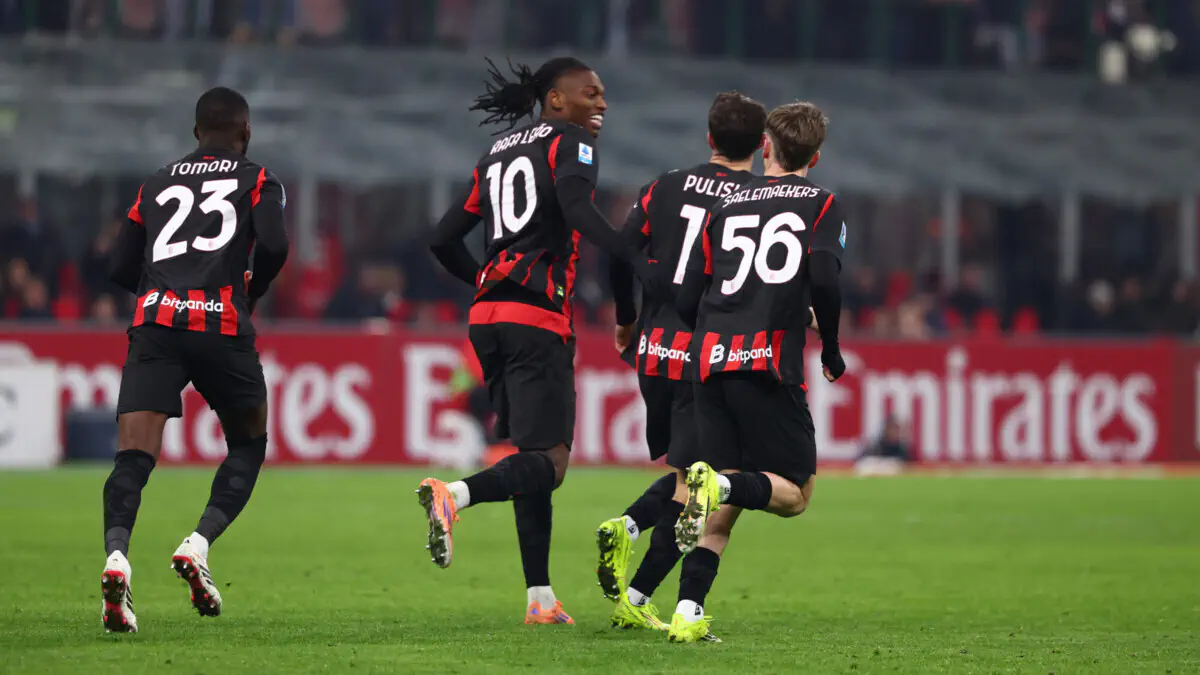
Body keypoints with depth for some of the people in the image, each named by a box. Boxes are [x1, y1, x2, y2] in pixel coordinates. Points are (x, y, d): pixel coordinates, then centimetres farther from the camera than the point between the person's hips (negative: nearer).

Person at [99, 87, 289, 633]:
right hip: (220, 325, -2)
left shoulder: (156, 184, 23)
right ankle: (198, 545, -5)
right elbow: (273, 245, -6)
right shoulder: (257, 180, 13)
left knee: (133, 456, -7)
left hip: (154, 321, 2)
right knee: (248, 446, 17)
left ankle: (116, 555, -33)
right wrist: (250, 294, 12)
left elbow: (120, 269, 21)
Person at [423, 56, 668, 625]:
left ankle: (540, 597, 8)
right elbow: (576, 207, -20)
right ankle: (453, 496, -35)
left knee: (535, 455, 12)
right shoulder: (570, 142, 1)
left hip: (487, 319, 8)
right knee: (547, 461, -10)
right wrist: (635, 260, -27)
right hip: (538, 317, -8)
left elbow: (444, 240, 22)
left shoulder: (497, 154, 22)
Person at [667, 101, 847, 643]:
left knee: (723, 507, 9)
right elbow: (824, 279, -11)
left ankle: (688, 614, -7)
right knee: (795, 493, 4)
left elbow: (688, 303, 14)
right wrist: (831, 350, 4)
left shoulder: (726, 207, 18)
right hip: (770, 364, -4)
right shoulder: (821, 204, 7)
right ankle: (719, 483, -26)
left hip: (712, 362, 4)